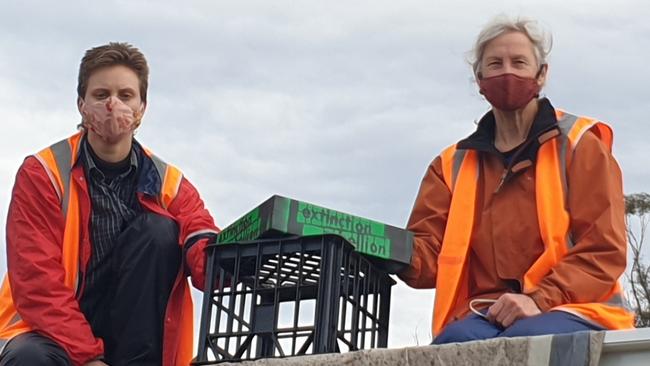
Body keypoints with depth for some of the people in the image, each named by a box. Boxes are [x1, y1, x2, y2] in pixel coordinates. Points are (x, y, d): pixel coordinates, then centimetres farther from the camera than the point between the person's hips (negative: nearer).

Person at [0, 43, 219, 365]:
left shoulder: (168, 184, 3)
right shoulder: (42, 174, -5)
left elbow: (204, 254, -16)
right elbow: (36, 281, -14)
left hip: (132, 336, 4)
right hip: (53, 333, -3)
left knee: (158, 229, -19)